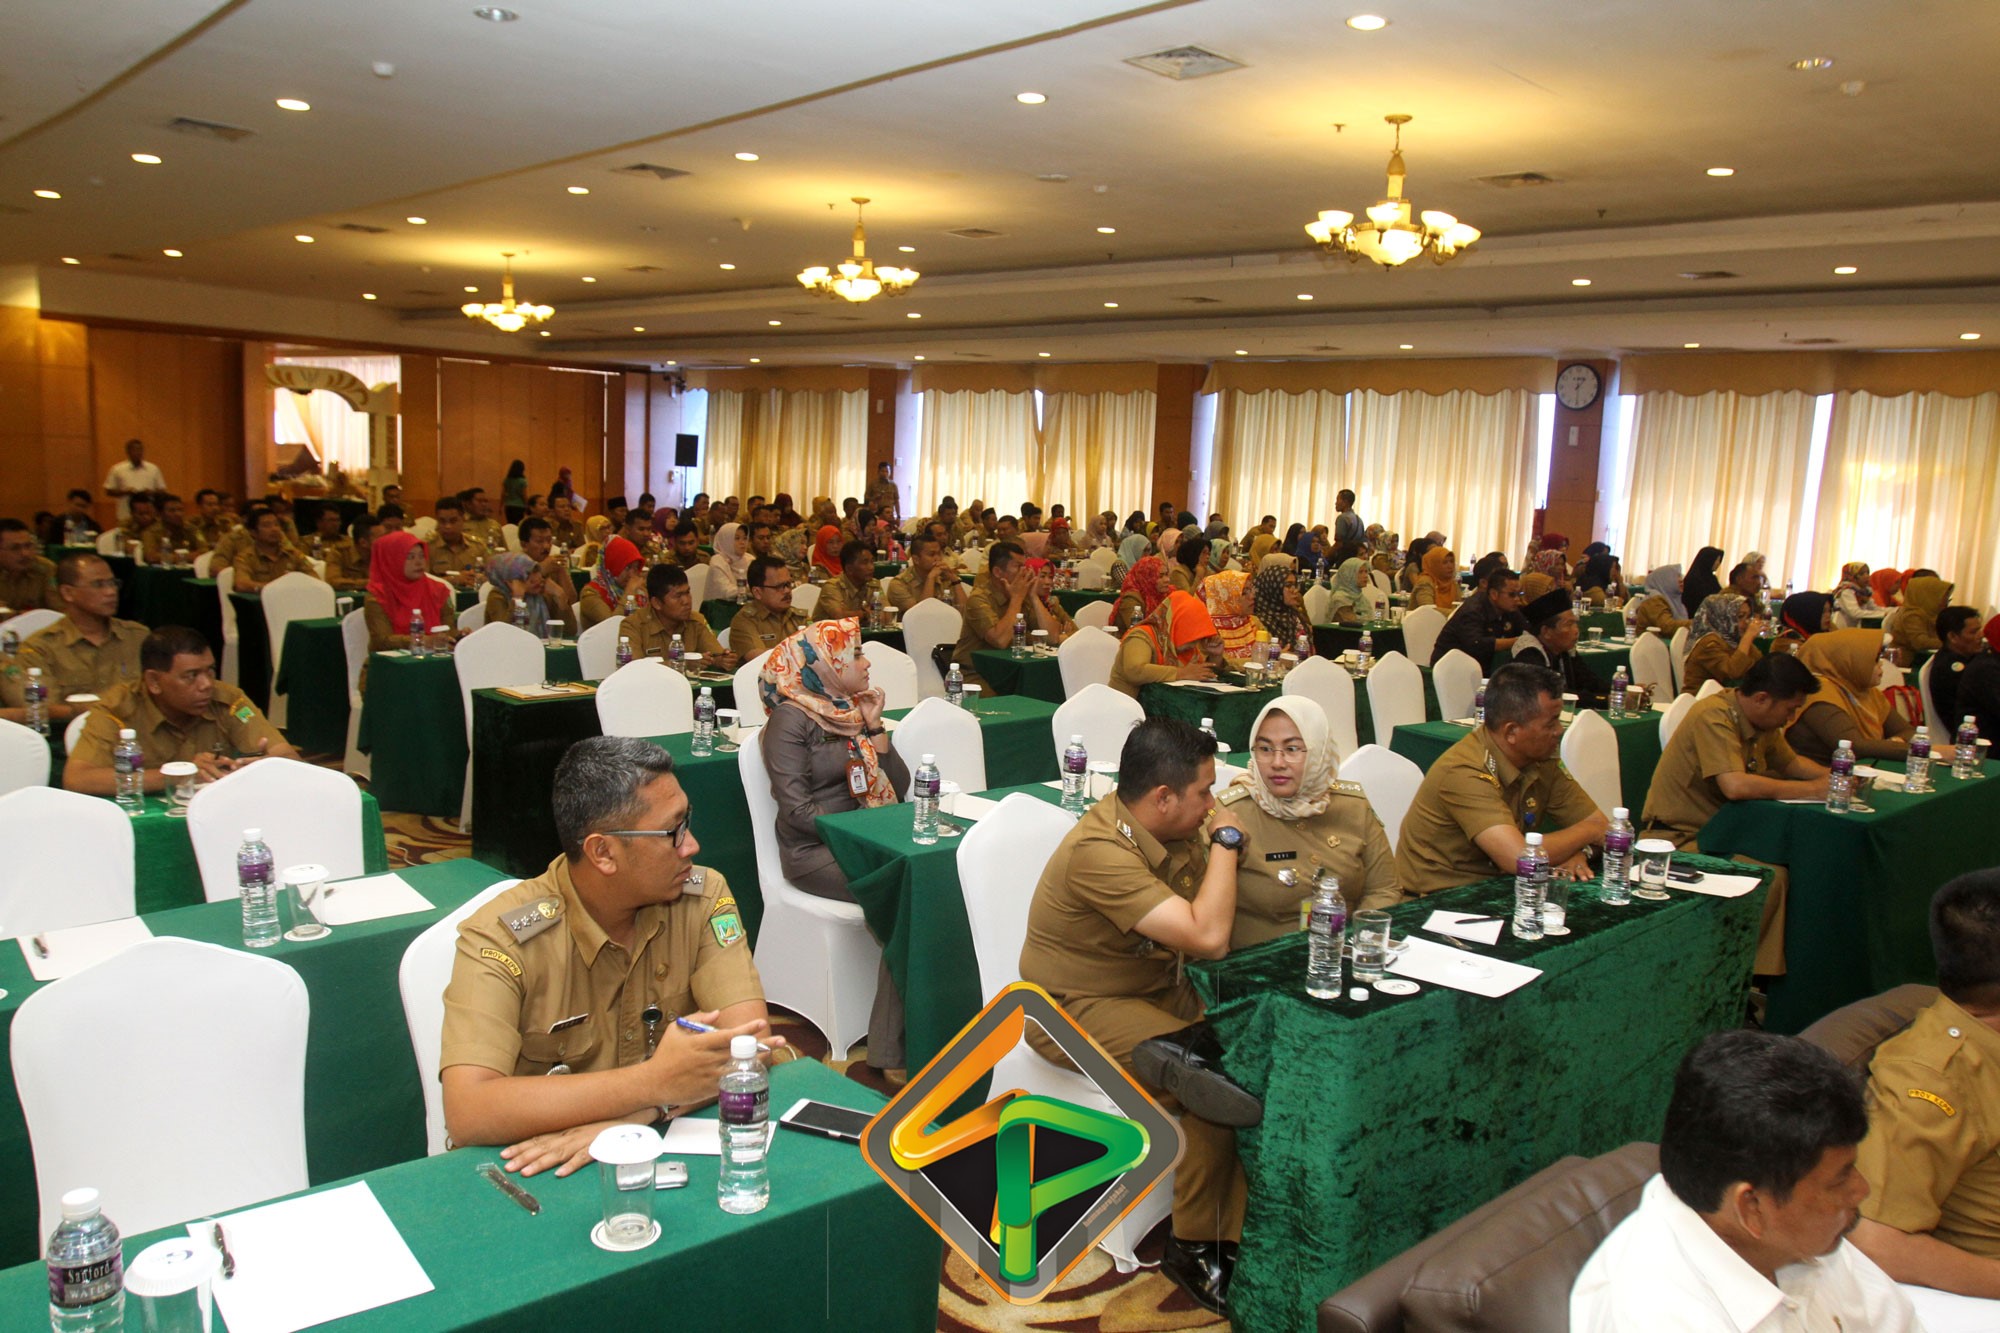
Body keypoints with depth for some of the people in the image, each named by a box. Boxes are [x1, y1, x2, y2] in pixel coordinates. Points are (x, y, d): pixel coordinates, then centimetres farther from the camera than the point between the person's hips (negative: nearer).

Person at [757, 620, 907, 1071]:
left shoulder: (856, 710, 15)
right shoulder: (791, 720, -5)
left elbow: (898, 786, 10)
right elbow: (796, 808, -13)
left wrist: (873, 727, 2)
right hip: (814, 852, -6)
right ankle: (890, 1047, -20)